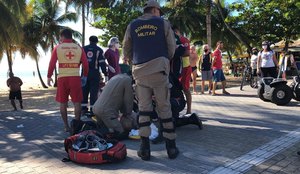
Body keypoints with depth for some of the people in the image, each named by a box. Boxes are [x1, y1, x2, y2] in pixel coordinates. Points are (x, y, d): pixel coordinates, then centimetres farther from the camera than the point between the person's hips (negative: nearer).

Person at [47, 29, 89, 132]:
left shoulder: (58, 48, 3)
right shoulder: (79, 48, 6)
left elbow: (52, 63, 0)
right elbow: (85, 64, 4)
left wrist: (49, 77, 9)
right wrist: (85, 77, 16)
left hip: (62, 78, 0)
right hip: (75, 77, 0)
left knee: (63, 103, 10)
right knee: (77, 102, 5)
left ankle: (66, 126, 13)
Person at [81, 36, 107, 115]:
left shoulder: (83, 49, 8)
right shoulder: (99, 50, -1)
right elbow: (102, 63, -5)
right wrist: (105, 72, 2)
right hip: (95, 73, -3)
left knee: (84, 90, 11)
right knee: (94, 91, 0)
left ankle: (83, 108, 14)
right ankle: (93, 109, 0)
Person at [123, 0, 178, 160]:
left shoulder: (132, 26, 13)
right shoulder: (163, 23, 6)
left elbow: (126, 51, 13)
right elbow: (171, 48, 5)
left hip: (139, 72, 2)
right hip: (159, 70, -2)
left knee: (144, 108, 7)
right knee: (164, 108, 5)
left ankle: (145, 148, 7)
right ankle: (171, 147, 11)